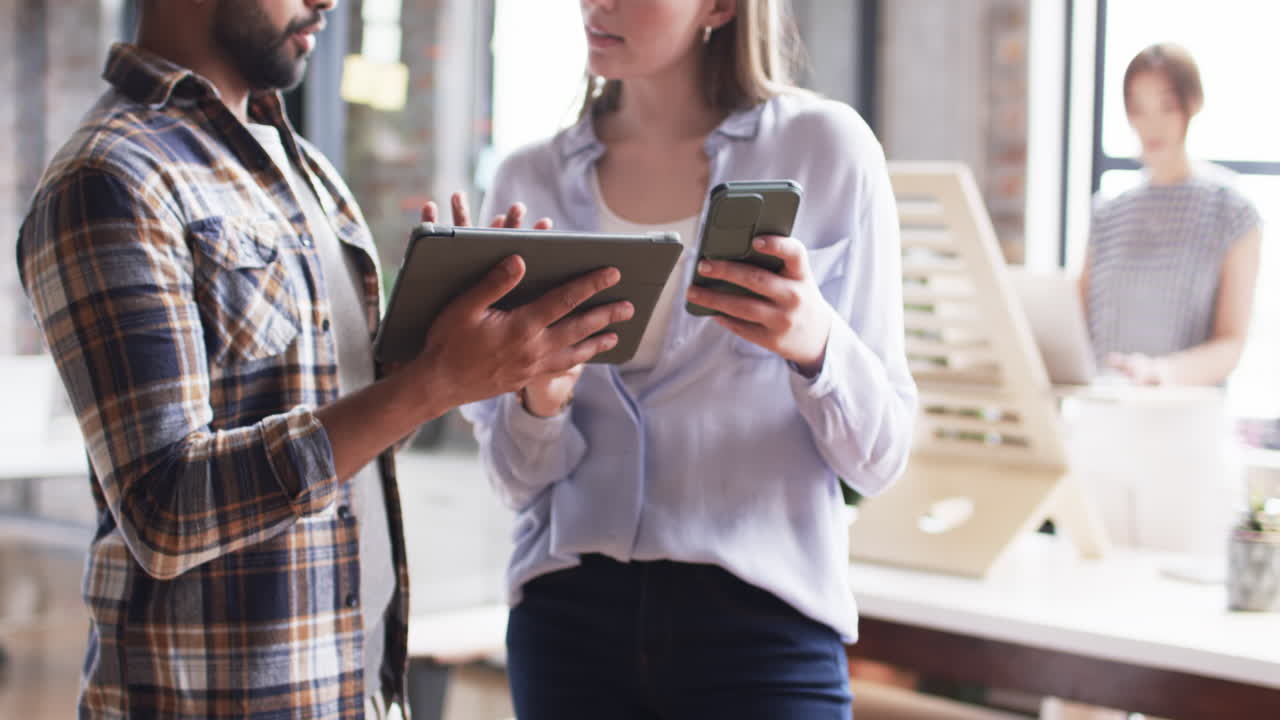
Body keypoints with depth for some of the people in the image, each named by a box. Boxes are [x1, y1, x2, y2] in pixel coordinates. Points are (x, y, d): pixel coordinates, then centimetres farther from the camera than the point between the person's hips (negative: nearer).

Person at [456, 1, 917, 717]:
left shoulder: (825, 146, -4)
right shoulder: (530, 181, 5)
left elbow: (878, 457, -4)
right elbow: (519, 475, 6)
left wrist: (816, 343, -23)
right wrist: (539, 403, -14)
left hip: (761, 619, -2)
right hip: (569, 614, 3)